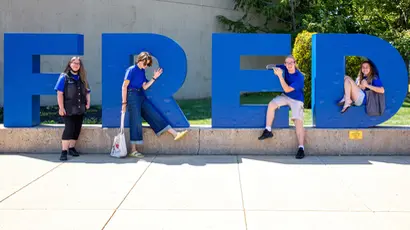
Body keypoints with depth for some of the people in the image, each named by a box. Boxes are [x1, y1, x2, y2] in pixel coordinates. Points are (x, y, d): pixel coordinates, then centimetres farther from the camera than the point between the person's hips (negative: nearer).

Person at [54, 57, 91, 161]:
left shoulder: (82, 78, 13)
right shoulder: (64, 77, -3)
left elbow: (87, 92, 18)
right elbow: (60, 93, -9)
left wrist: (88, 103, 1)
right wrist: (61, 107, -15)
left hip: (80, 109, 6)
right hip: (68, 109, -6)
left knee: (77, 129, 8)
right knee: (69, 128, -14)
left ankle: (71, 148, 23)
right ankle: (64, 151, -11)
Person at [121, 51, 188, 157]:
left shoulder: (142, 71, 14)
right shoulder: (131, 70, -9)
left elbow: (144, 87, 13)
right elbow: (124, 86, -11)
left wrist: (154, 78, 6)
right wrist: (124, 103, -13)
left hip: (141, 97, 7)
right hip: (132, 96, -7)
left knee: (155, 115, 4)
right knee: (136, 123, -7)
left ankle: (175, 134, 3)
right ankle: (134, 150, -2)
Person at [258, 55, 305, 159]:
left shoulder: (299, 77, -24)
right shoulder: (284, 68, -7)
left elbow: (287, 89, -29)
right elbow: (273, 67, 11)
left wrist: (280, 75, -31)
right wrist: (274, 68, -12)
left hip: (297, 100, -6)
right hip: (285, 97, 6)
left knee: (298, 121, -18)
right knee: (271, 104, -18)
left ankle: (301, 148, -20)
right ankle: (268, 130, -8)